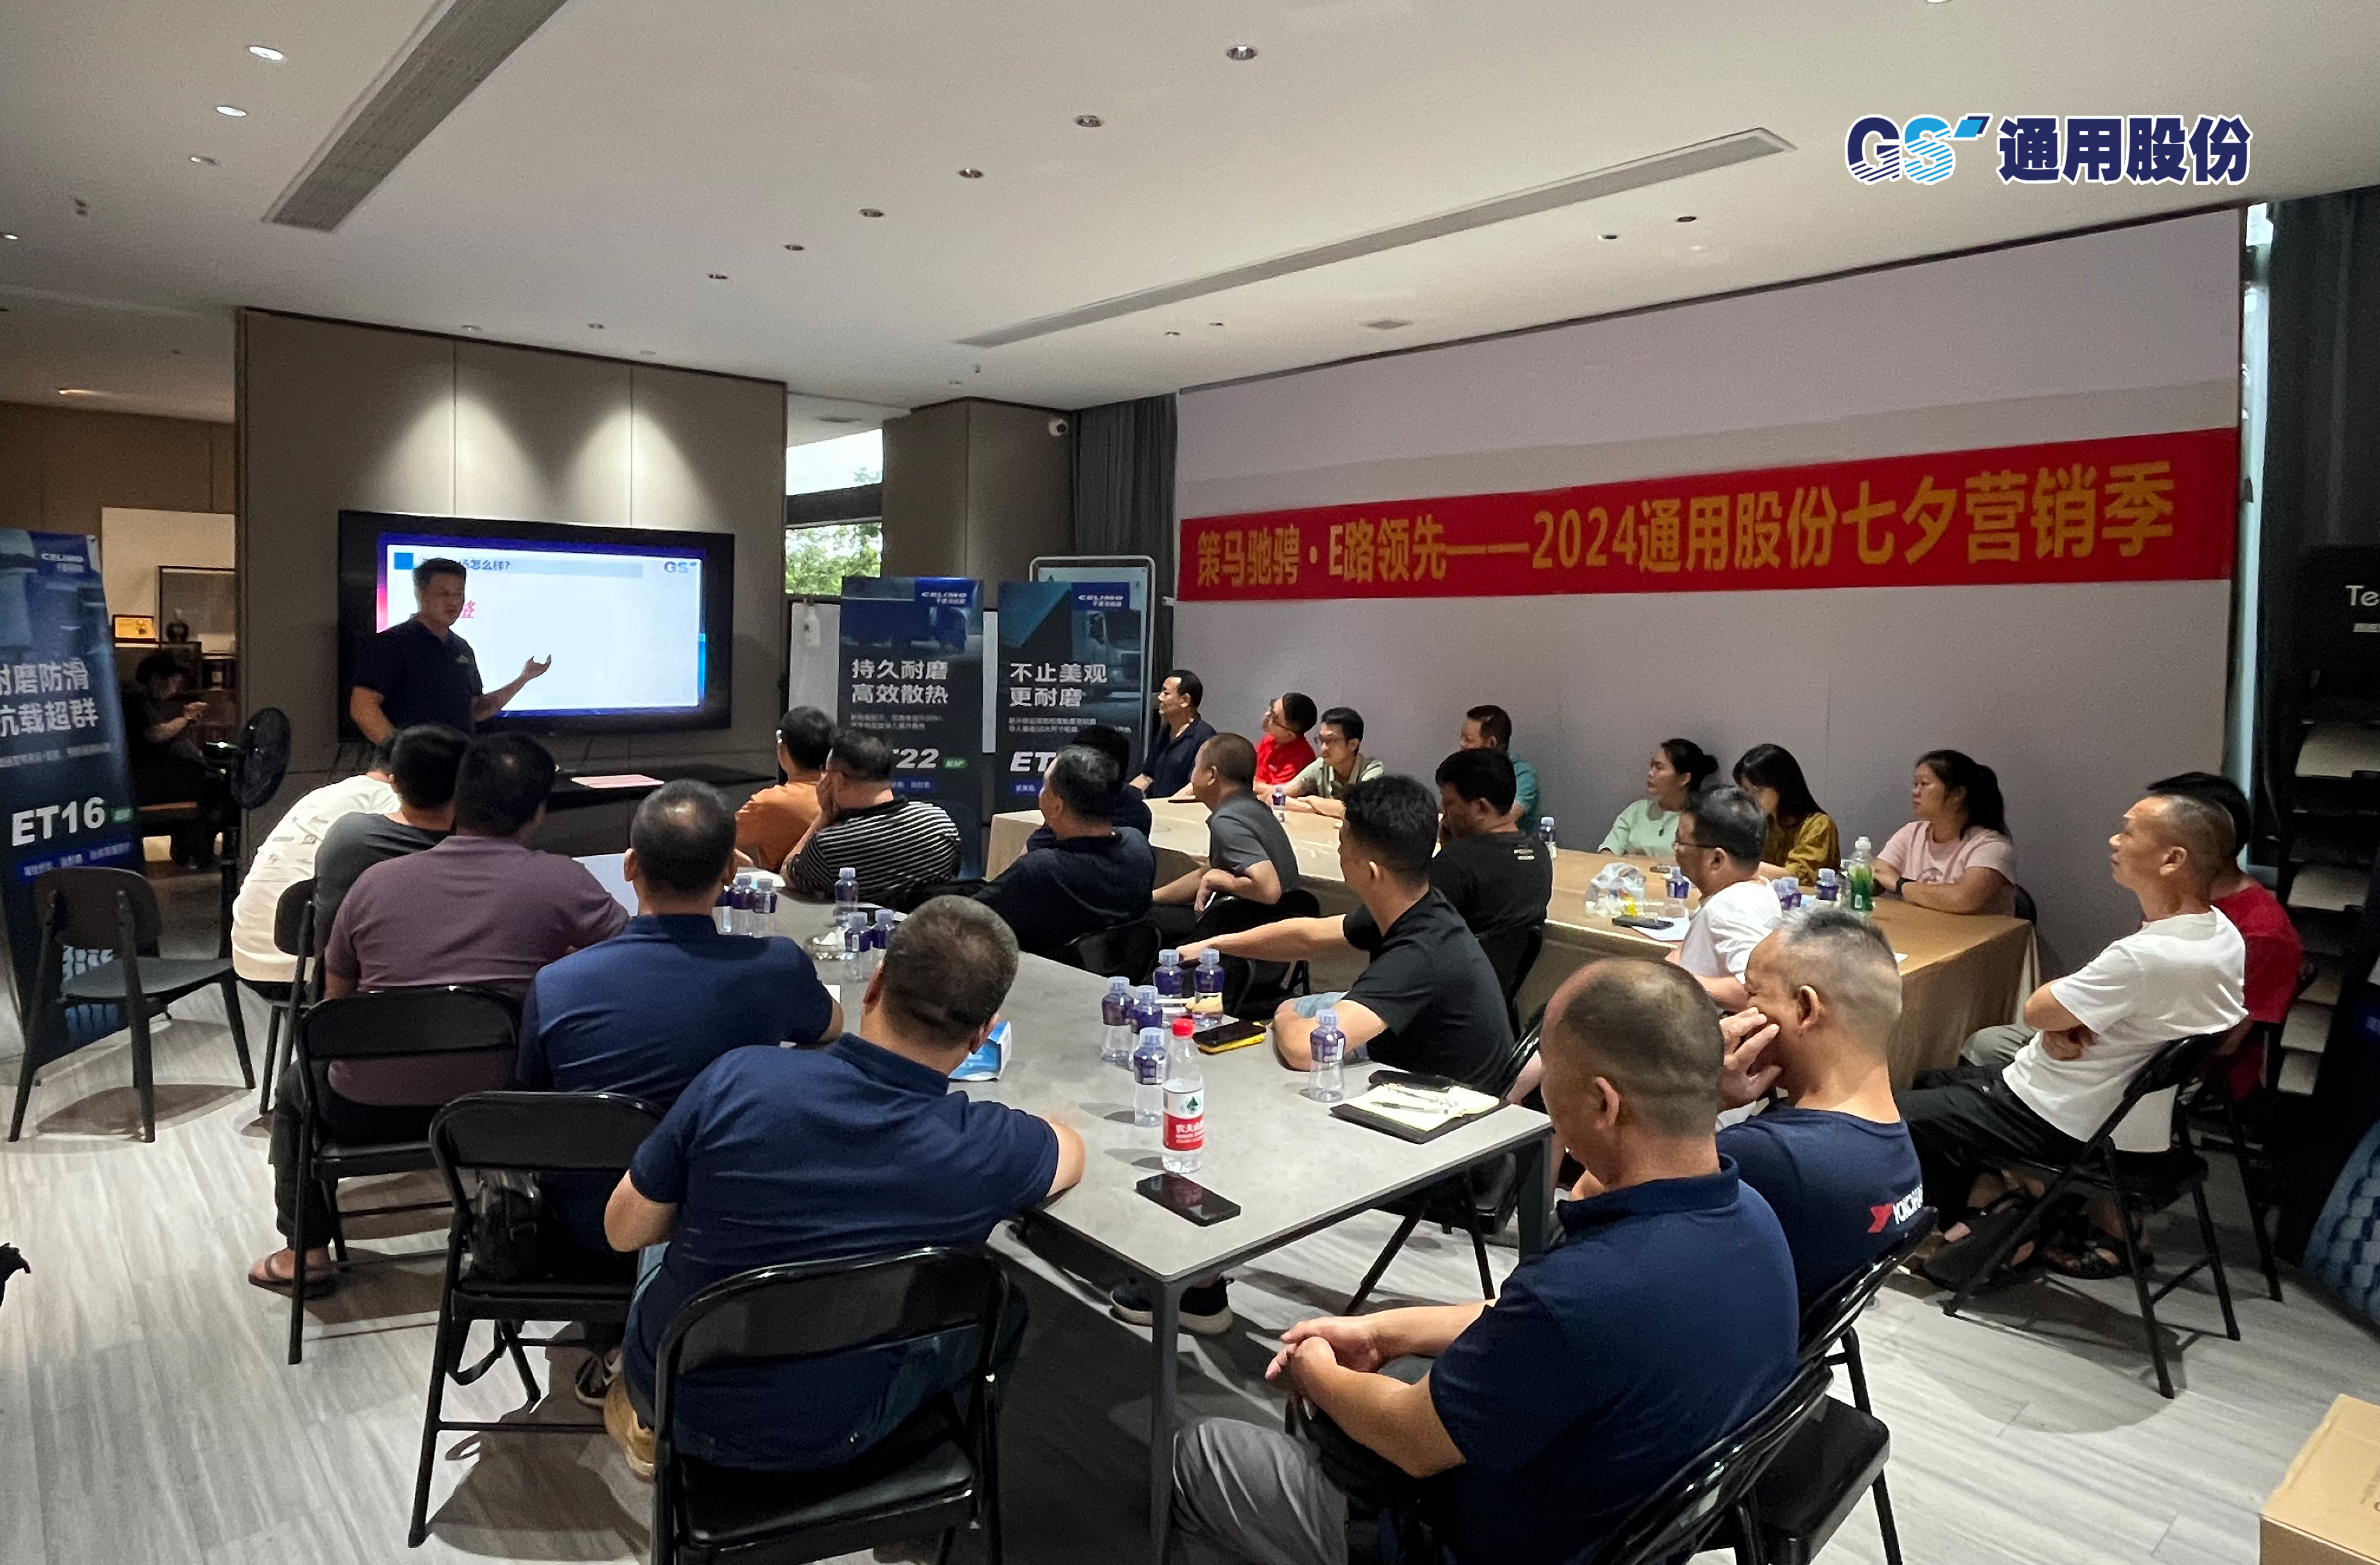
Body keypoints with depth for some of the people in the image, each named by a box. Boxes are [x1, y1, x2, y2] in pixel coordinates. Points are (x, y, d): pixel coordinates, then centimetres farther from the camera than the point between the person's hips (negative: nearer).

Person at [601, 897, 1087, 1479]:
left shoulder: (738, 1079, -25)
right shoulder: (983, 1150, -24)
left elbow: (624, 1230, -9)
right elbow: (1070, 1151, 1)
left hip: (673, 1393, 2)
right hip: (827, 1437, -1)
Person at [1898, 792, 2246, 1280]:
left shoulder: (2148, 956, -33)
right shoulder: (2220, 933, -2)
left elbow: (2036, 1011, -19)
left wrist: (2056, 1018, 1)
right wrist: (2064, 1022, -10)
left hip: (2061, 1124, -9)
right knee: (1932, 1085, 22)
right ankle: (1990, 1192, 11)